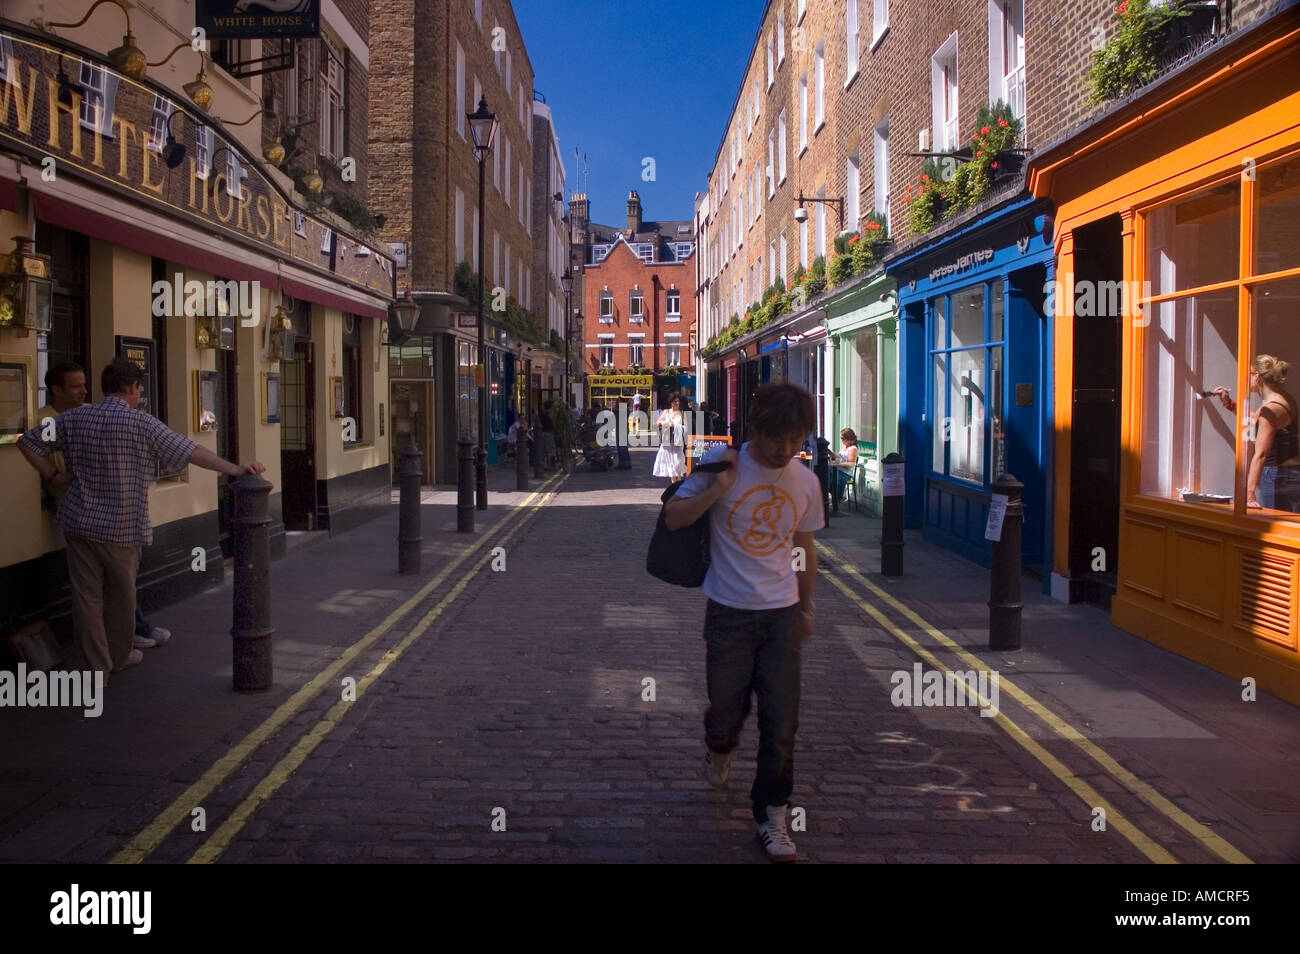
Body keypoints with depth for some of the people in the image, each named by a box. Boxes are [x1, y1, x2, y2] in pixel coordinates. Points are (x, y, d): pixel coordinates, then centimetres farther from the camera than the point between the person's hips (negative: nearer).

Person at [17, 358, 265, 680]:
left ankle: (97, 667, 10)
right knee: (121, 594, 15)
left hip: (79, 521, 3)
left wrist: (55, 476, 13)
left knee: (87, 595, 8)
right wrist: (233, 469, -14)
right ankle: (119, 656, 32)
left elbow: (28, 442, 9)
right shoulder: (141, 423, -12)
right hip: (121, 528, -3)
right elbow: (189, 451, -15)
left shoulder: (73, 418, 2)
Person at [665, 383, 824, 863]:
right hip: (728, 612, -2)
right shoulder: (721, 463, -8)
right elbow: (672, 518, -8)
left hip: (781, 614, 2)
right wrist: (718, 489, -21)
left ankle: (771, 815, 18)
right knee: (727, 709, 5)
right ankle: (719, 750, 42)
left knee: (781, 720, 1)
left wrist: (806, 608, 19)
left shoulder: (805, 482, 1)